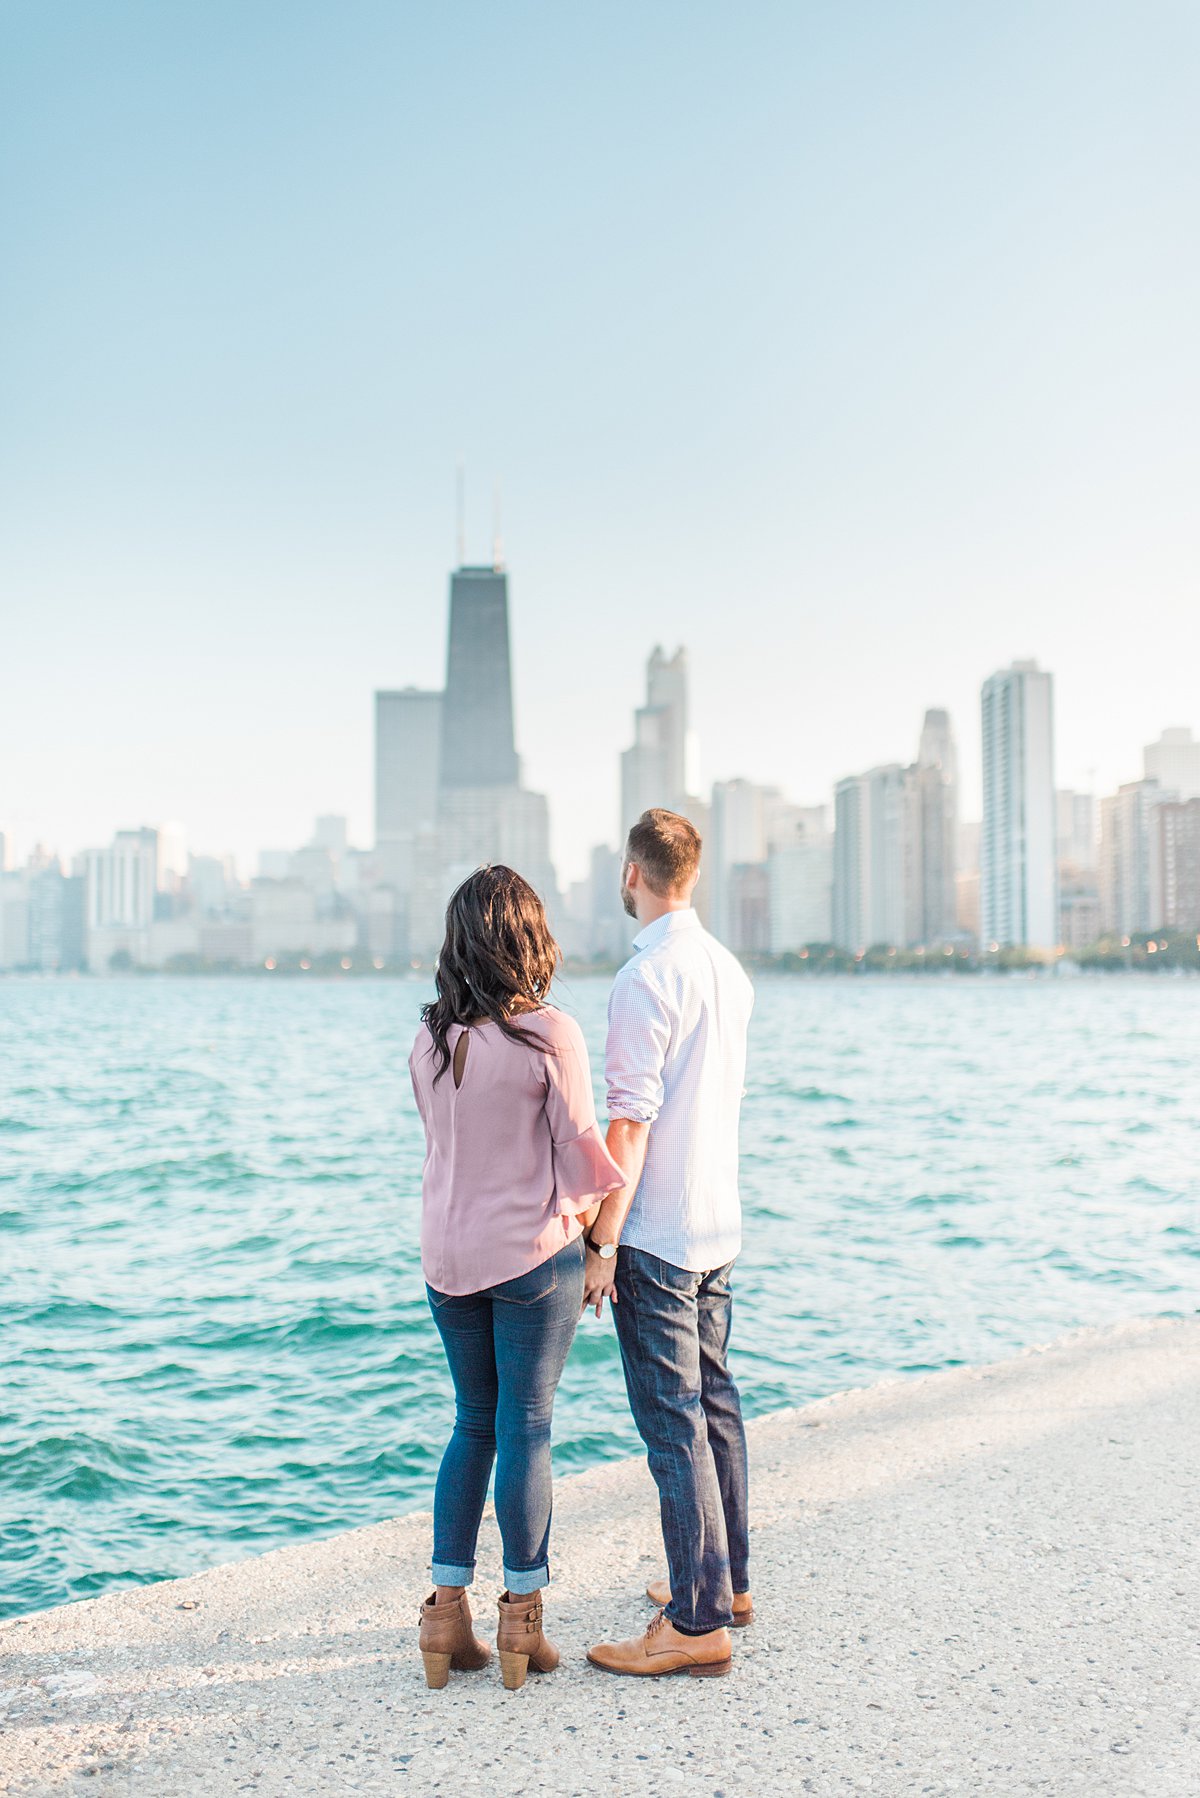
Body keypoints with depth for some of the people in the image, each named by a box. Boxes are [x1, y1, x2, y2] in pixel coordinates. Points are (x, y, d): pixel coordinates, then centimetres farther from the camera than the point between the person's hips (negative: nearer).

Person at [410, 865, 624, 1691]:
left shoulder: (430, 1039, 2)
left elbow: (444, 1142, 9)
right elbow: (583, 1155, -9)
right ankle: (522, 1621, 13)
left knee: (474, 1423, 16)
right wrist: (597, 1242, 7)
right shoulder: (551, 1034, -13)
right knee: (526, 1428, 4)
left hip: (448, 1254, 5)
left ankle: (447, 1611, 17)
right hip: (534, 1251, -5)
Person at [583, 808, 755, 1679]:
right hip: (720, 1220, 9)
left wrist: (604, 1239, -15)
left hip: (656, 1233, -9)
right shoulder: (730, 968, 10)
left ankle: (697, 1623, 1)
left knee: (673, 1423, -4)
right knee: (715, 1402, 18)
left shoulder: (647, 977, -17)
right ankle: (727, 1579, 30)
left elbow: (631, 1119, -19)